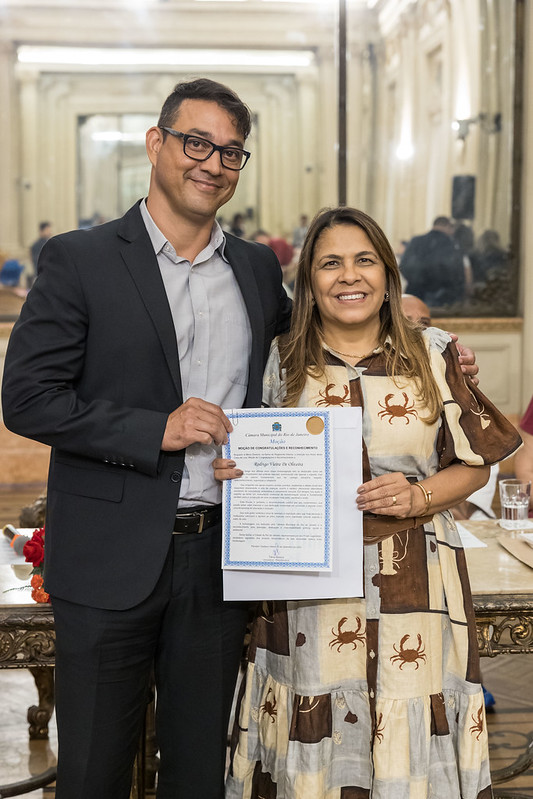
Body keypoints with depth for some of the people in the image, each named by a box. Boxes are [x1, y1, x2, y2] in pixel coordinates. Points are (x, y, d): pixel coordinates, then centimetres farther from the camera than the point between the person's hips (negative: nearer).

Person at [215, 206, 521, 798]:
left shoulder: (432, 355, 4)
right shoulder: (281, 362, 5)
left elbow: (473, 464, 7)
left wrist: (417, 497, -10)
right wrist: (236, 474, -6)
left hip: (413, 589, 0)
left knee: (409, 749, 3)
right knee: (314, 751, 5)